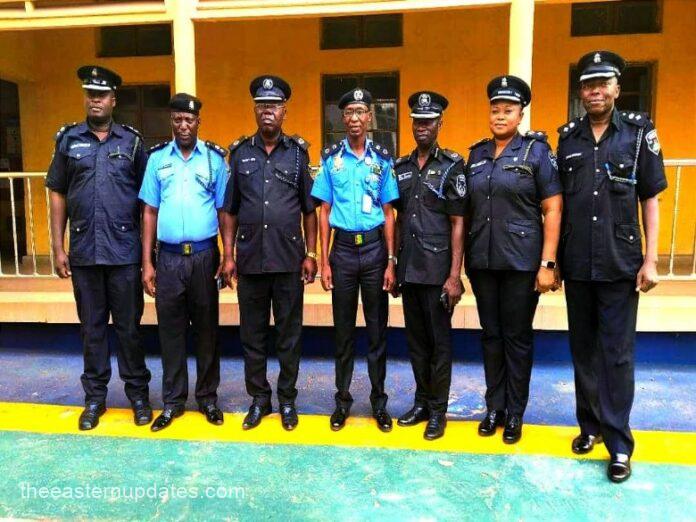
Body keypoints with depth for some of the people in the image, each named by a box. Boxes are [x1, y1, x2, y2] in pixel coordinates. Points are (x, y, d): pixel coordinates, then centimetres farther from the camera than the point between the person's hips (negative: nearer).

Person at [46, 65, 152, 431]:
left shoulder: (132, 141, 3)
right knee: (91, 327, 11)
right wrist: (58, 248, 3)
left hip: (124, 250, -2)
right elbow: (58, 195, 8)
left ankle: (138, 393, 20)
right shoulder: (68, 139, 7)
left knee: (129, 326, 6)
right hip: (84, 251, 2)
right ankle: (94, 396, 24)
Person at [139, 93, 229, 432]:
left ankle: (208, 397, 23)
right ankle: (173, 401, 22)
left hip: (204, 255, -1)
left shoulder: (215, 158, 2)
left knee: (206, 328, 9)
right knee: (170, 329, 8)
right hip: (168, 257, 1)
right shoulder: (157, 158, 6)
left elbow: (223, 211, 3)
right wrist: (147, 263, 2)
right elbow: (150, 212, 6)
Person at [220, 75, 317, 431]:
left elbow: (309, 210, 4)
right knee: (252, 333, 10)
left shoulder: (298, 152, 4)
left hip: (288, 259, -1)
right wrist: (228, 255, 1)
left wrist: (310, 254, -1)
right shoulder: (239, 153, 7)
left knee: (289, 333, 7)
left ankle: (287, 399, 23)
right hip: (250, 259, 1)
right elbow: (229, 210, 7)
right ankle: (259, 399, 25)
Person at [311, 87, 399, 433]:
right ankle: (343, 400, 23)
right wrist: (324, 262, -2)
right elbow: (324, 213, 4)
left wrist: (391, 262, -3)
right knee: (343, 329, 9)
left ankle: (379, 401, 21)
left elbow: (388, 214, 3)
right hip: (343, 248, 0)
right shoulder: (331, 158, 3)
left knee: (377, 328, 7)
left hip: (375, 248, 0)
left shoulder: (382, 159, 3)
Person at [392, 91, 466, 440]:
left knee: (439, 340, 4)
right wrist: (393, 264, 10)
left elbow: (458, 224, -8)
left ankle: (438, 409, 17)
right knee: (415, 339, 13)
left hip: (437, 269, -5)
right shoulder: (401, 167, 11)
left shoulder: (452, 166, -4)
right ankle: (421, 401, 27)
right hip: (409, 268, 5)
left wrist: (455, 275, -13)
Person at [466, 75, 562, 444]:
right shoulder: (477, 154, 9)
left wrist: (547, 264, -13)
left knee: (518, 337, 7)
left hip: (521, 262, -4)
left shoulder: (536, 151, -3)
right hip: (482, 261, 4)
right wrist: (465, 257, 7)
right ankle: (494, 407, 27)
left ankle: (515, 413, 22)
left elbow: (553, 210, -7)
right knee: (491, 335, 12)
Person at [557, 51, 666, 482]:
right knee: (584, 349, 13)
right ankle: (591, 424, 29)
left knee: (617, 353, 2)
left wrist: (650, 260, -6)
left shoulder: (639, 132, 0)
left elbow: (651, 198, 0)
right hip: (577, 265, 3)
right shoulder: (568, 137, 6)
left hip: (620, 265, -3)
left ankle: (619, 442, 13)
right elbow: (559, 201, 9)